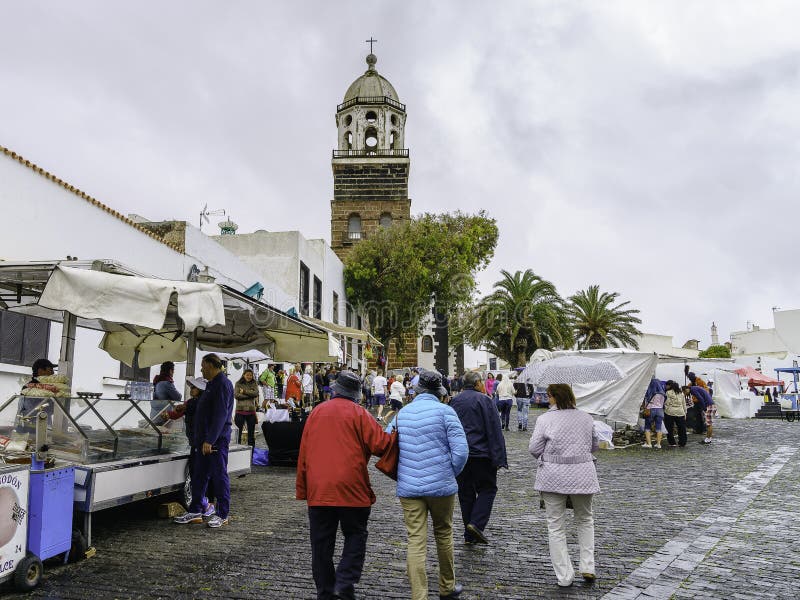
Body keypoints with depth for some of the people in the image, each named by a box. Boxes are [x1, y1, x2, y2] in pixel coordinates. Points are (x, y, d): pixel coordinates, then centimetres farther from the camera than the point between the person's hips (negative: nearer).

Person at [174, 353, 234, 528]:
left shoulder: (223, 384, -14)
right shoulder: (212, 384, 19)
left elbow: (220, 415, -22)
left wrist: (210, 440, -25)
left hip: (217, 440, -10)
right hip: (206, 439, 10)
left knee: (219, 476, -2)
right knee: (199, 476, 13)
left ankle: (223, 515, 6)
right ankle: (195, 512, 21)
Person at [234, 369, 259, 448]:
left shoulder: (254, 384, 9)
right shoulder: (238, 384, 4)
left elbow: (256, 393, -7)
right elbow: (236, 395, -9)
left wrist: (244, 391, -10)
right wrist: (250, 395, -9)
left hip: (251, 410, 2)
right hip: (240, 410, -2)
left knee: (251, 432, 9)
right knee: (238, 432, 0)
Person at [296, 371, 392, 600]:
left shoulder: (316, 412, 8)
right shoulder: (358, 412, -4)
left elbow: (303, 453, 10)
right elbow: (380, 444, -12)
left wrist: (302, 489, 17)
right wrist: (392, 436, 9)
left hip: (318, 489, 3)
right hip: (351, 488, -3)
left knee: (321, 542, 12)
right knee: (355, 535, 12)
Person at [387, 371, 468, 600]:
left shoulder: (401, 413, 6)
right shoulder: (444, 411, -7)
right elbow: (461, 450, -13)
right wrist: (451, 474, 3)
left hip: (408, 487, 2)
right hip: (440, 486, -2)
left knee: (416, 542, 3)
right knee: (444, 535, 17)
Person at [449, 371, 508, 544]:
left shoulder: (454, 402, 10)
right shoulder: (484, 400, -7)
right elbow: (494, 431, -11)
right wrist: (499, 458, -9)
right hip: (481, 454, -5)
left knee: (465, 492, 11)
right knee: (487, 488, 8)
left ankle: (470, 534, 13)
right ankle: (476, 524, -9)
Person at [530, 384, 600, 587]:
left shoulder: (545, 419, -9)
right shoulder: (586, 418, 3)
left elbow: (534, 448, -7)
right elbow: (595, 446, 13)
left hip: (553, 477, -3)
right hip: (582, 476, 3)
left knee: (556, 527, 7)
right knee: (585, 520, 23)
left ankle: (564, 576, 9)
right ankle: (587, 567, 16)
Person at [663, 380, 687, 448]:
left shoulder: (668, 393, -6)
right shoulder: (681, 393, 13)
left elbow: (666, 403, -11)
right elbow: (684, 404, 17)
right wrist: (685, 413, 22)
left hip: (670, 412, -5)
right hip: (680, 413, 5)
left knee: (670, 429, 4)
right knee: (682, 429, 11)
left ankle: (672, 443, 5)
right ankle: (682, 443, 14)